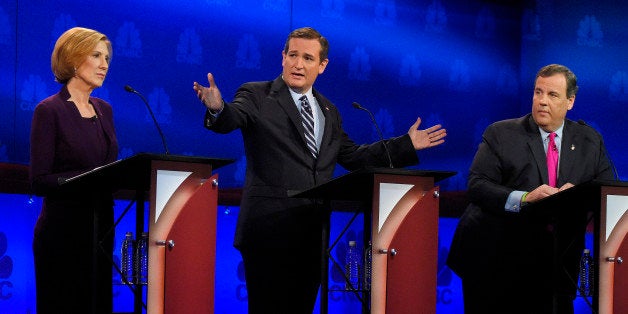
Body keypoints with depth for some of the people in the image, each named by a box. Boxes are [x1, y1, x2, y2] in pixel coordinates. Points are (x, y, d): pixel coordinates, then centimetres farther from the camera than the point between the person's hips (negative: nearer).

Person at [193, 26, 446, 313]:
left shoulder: (329, 111, 18)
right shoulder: (256, 96, -1)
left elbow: (351, 157, 21)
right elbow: (229, 120, -19)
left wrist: (407, 145, 16)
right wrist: (217, 108, -44)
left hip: (312, 233, 5)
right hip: (269, 230, -5)